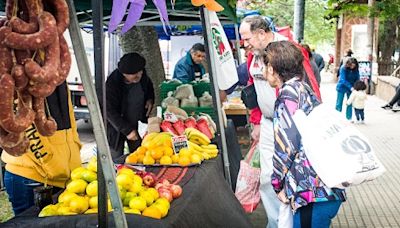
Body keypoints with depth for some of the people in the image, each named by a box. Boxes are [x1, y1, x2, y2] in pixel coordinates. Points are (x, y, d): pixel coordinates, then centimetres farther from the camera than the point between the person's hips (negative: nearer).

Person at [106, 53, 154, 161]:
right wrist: (127, 130, -24)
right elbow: (110, 112, -23)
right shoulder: (112, 84, -27)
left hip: (137, 124, 5)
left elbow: (149, 86, 15)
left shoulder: (142, 75, -11)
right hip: (116, 127, -5)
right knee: (116, 161, 2)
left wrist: (150, 99, -5)